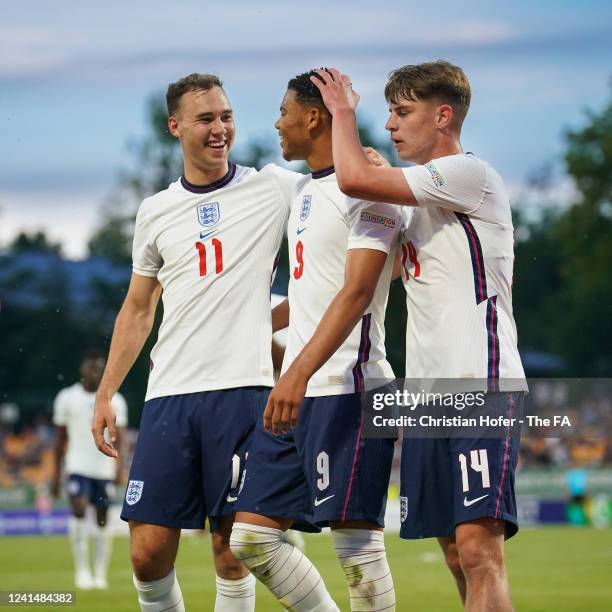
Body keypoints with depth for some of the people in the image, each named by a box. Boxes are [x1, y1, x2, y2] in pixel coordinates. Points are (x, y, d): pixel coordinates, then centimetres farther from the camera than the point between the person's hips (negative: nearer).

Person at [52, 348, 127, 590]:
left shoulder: (115, 400, 3)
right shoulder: (67, 398, 4)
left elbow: (118, 437, -3)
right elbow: (60, 438, 9)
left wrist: (118, 464, -18)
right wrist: (56, 473, 8)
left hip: (105, 469, 1)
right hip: (78, 467, -1)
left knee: (102, 520, 4)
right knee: (79, 511, -19)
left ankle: (100, 574, 11)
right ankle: (82, 570, -10)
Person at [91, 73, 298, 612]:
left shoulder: (273, 189, 5)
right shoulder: (156, 212, 14)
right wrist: (105, 395, 17)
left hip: (243, 390, -3)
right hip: (169, 395, 3)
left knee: (230, 548, -3)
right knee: (148, 553, -3)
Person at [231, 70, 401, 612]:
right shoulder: (307, 190, 19)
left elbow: (356, 292, -20)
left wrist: (300, 373, -29)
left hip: (345, 389, -10)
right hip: (297, 391, 10)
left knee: (356, 541, -9)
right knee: (252, 537, 6)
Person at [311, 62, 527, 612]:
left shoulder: (470, 174, -6)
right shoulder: (425, 201, 22)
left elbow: (355, 179, -13)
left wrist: (343, 110, 3)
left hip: (481, 381, -9)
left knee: (478, 547, -19)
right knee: (457, 555, 6)